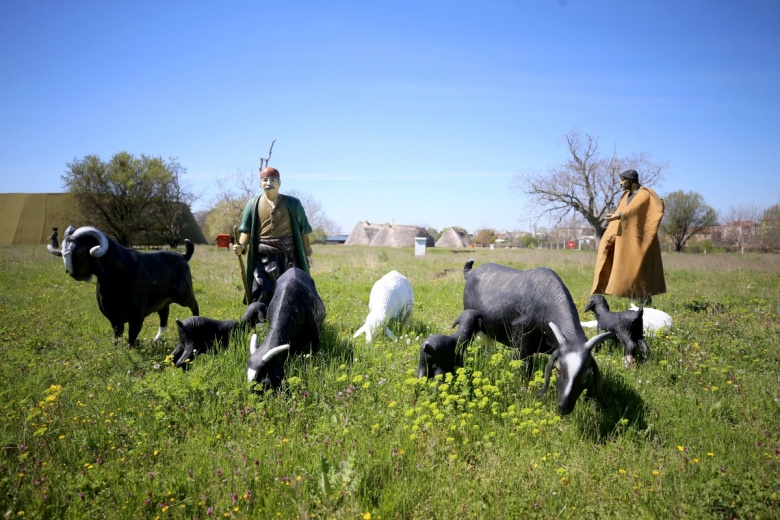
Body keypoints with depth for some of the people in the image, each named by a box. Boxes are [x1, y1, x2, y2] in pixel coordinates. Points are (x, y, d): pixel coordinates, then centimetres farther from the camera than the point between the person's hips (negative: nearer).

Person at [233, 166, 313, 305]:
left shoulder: (293, 204, 5)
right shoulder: (253, 205, 5)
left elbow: (303, 230, 9)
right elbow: (246, 230, 4)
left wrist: (307, 254, 10)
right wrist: (241, 246, -15)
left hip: (288, 258, 1)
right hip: (263, 259, 0)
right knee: (262, 298, -5)